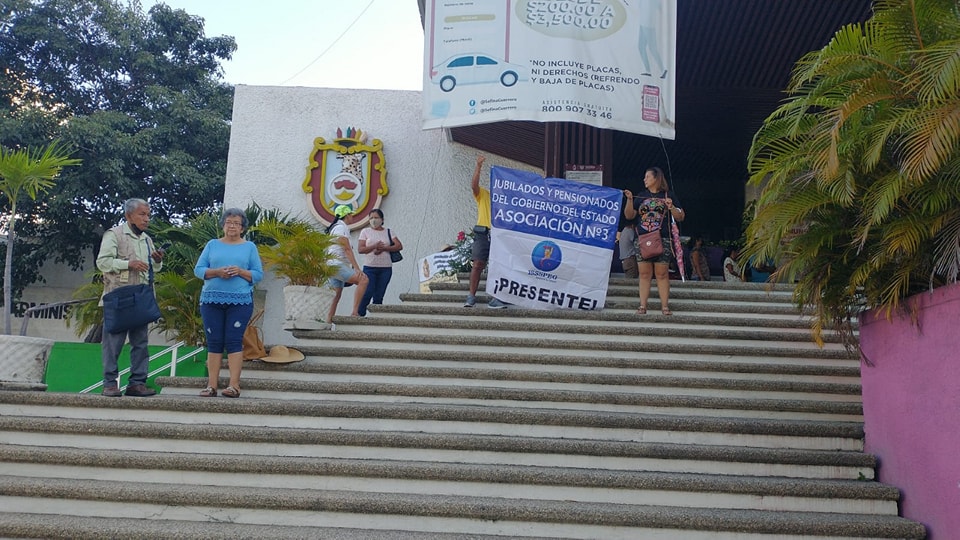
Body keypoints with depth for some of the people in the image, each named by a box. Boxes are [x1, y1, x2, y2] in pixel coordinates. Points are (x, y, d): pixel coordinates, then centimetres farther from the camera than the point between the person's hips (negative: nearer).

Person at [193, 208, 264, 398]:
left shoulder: (249, 247, 10)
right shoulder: (212, 245, 13)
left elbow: (258, 274, 5)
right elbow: (198, 270, 7)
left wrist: (240, 272, -12)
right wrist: (217, 272, -11)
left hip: (240, 301, -2)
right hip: (212, 300, 2)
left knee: (234, 341, -7)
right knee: (214, 342, 2)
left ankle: (234, 385, -7)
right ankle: (212, 384, 4)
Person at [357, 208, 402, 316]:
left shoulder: (388, 232, 13)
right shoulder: (365, 231, 8)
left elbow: (399, 246, 1)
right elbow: (360, 249, -2)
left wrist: (384, 248, -11)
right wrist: (374, 246, -16)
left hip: (386, 268, 2)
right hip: (369, 267, -2)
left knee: (379, 296, 1)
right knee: (367, 293, -12)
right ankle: (359, 314, -5)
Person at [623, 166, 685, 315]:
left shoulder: (668, 196, 6)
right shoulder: (641, 196, 13)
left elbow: (681, 217, 6)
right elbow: (629, 215, 11)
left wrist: (671, 207, -11)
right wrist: (629, 200, -2)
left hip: (662, 240, -2)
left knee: (662, 274, -1)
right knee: (644, 274, 1)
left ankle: (665, 306, 3)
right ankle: (643, 306, 3)